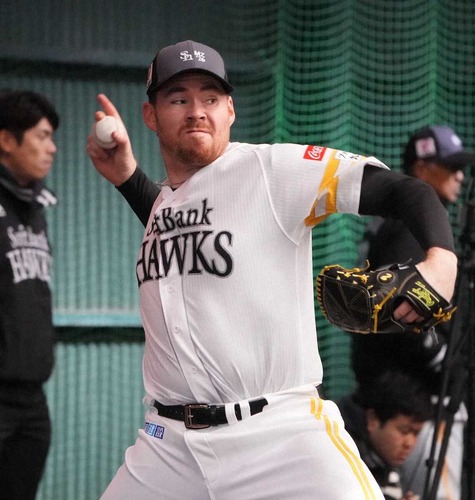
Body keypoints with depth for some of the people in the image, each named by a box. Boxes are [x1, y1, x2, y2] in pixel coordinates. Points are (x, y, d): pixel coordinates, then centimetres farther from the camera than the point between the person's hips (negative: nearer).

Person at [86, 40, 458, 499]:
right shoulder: (163, 197, 14)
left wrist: (441, 258, -32)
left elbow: (401, 189, -13)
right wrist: (125, 176, 21)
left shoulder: (272, 169, -6)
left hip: (280, 434, -6)